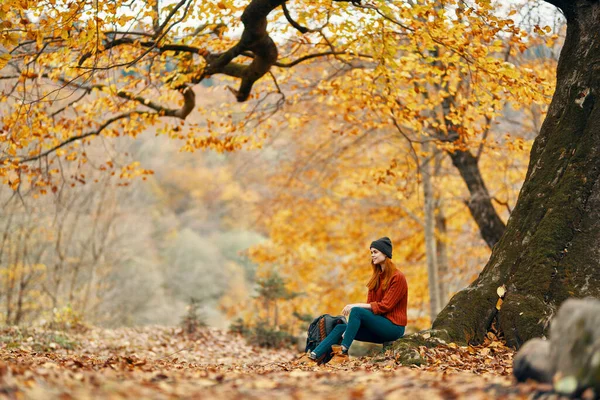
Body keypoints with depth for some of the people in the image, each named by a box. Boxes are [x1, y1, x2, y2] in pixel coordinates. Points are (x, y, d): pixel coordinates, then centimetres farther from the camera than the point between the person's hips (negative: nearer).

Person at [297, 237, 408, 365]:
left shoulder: (398, 277, -9)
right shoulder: (377, 277, 16)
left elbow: (385, 306, -16)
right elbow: (370, 305, 10)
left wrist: (357, 305, -21)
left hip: (394, 327, -8)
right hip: (378, 324, 8)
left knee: (356, 311, -28)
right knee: (340, 328, -9)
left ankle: (343, 352, -29)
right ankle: (313, 356, -20)